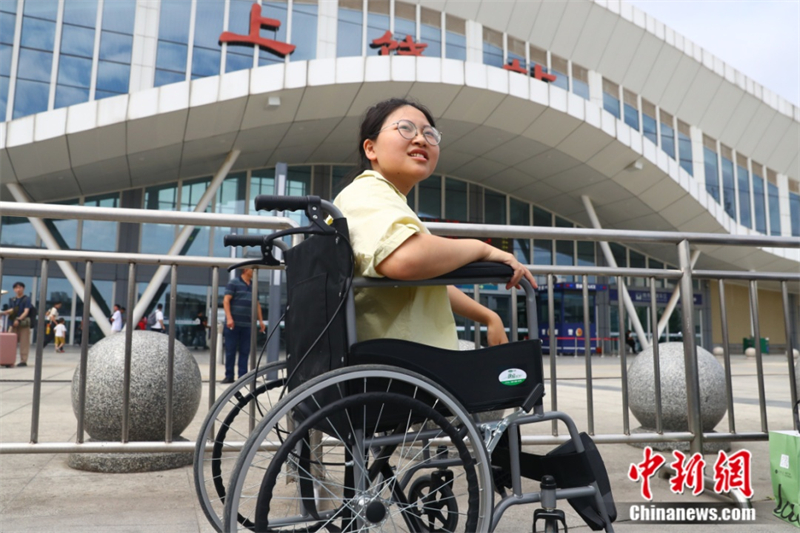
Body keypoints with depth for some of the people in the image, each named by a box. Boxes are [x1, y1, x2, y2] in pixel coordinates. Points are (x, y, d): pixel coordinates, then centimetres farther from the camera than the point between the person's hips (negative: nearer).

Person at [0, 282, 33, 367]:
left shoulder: (26, 299, 0)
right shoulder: (12, 300, 15)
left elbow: (26, 311, -9)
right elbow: (11, 310, 6)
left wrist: (19, 319, -22)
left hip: (24, 323, -5)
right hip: (14, 323, 5)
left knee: (24, 343, -5)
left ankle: (23, 360, -5)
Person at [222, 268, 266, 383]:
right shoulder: (234, 283, 0)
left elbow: (257, 304, 21)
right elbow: (226, 300, -7)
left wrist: (261, 321, 15)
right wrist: (229, 318, -17)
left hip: (247, 324, 5)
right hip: (234, 323, -5)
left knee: (245, 352, 4)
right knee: (230, 351, 1)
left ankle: (243, 376, 8)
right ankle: (229, 376, 8)